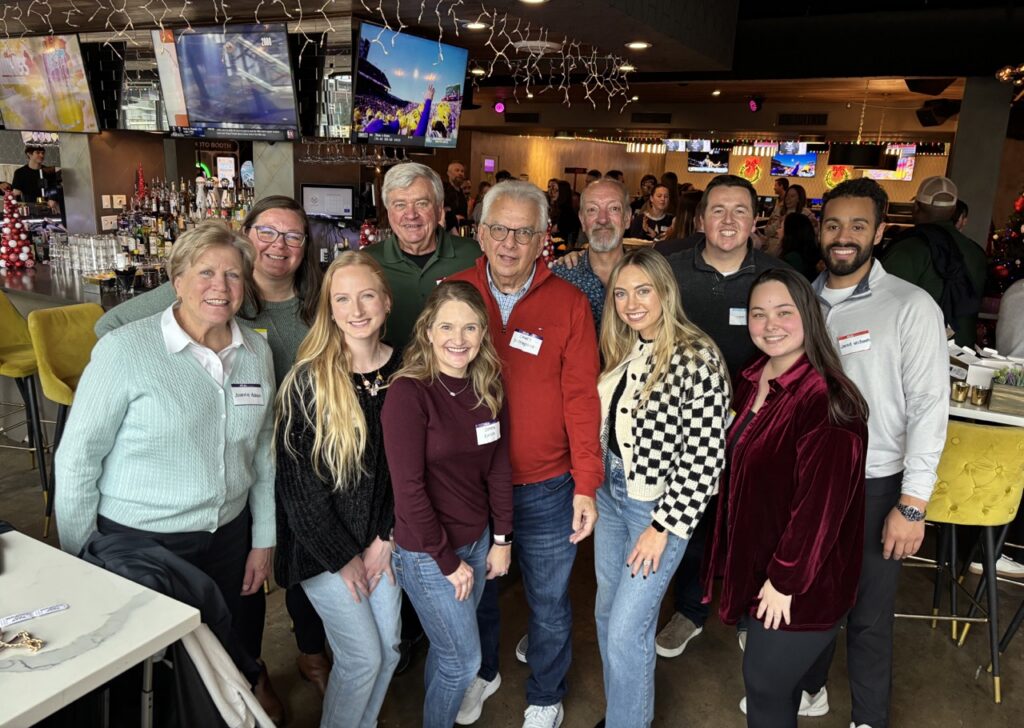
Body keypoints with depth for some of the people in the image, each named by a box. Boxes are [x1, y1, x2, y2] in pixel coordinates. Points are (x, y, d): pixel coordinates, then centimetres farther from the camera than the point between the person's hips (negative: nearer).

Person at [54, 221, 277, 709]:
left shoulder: (257, 352, -1)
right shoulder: (126, 349, -16)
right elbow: (77, 458, -10)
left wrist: (263, 540, 8)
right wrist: (79, 561, -5)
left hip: (229, 537, 4)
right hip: (137, 541, -3)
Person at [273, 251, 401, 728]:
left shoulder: (402, 372, -3)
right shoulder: (309, 381, -17)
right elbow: (296, 480, -15)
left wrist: (385, 537, -3)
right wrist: (343, 556, -11)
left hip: (379, 537, 5)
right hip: (321, 542, -4)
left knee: (389, 648, 13)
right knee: (363, 657, 1)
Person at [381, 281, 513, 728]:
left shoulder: (489, 387, -2)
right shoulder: (409, 392, -21)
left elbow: (498, 467, 5)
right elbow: (408, 489, -20)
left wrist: (502, 539, 4)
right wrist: (448, 561, -14)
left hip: (477, 540, 5)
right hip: (427, 552, -5)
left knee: (447, 647, 21)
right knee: (464, 660, 8)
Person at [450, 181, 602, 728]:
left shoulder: (569, 304, -9)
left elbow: (581, 399, -9)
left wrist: (586, 485, -11)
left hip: (544, 487, -2)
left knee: (549, 601, 14)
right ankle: (482, 672, 50)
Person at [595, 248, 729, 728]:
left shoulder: (697, 359, -19)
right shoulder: (622, 351, 3)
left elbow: (705, 456, -19)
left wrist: (663, 526, -17)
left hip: (658, 506, -7)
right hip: (610, 494, 7)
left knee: (626, 631, 0)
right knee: (607, 615, 19)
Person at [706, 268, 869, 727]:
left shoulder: (827, 400, -25)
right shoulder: (751, 382, 1)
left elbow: (822, 504, -24)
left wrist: (786, 579, -17)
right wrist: (735, 554, 12)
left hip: (799, 583, -7)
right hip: (753, 560, 8)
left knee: (765, 685, 8)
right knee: (773, 677, 25)